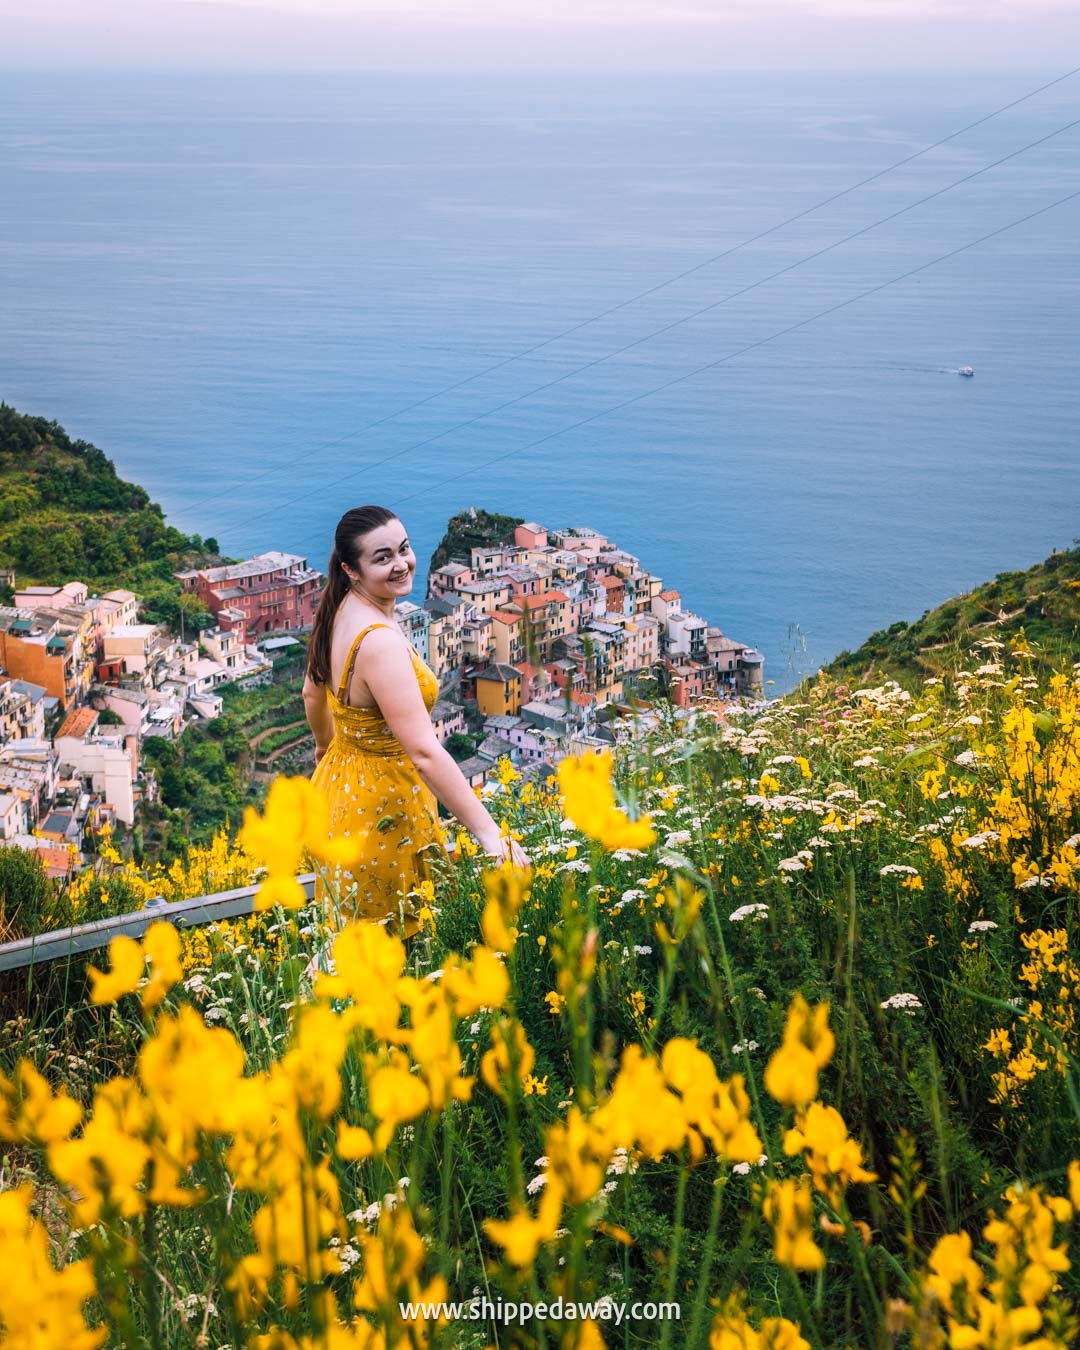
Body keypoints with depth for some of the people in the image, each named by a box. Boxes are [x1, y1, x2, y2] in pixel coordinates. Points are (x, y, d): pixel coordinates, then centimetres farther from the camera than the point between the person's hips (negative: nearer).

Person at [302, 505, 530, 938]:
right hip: (383, 808, -9)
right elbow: (425, 753, -36)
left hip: (338, 784, 9)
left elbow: (313, 694, 16)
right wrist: (487, 832, -36)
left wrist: (326, 745, 36)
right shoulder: (379, 642, -32)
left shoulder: (340, 611, -2)